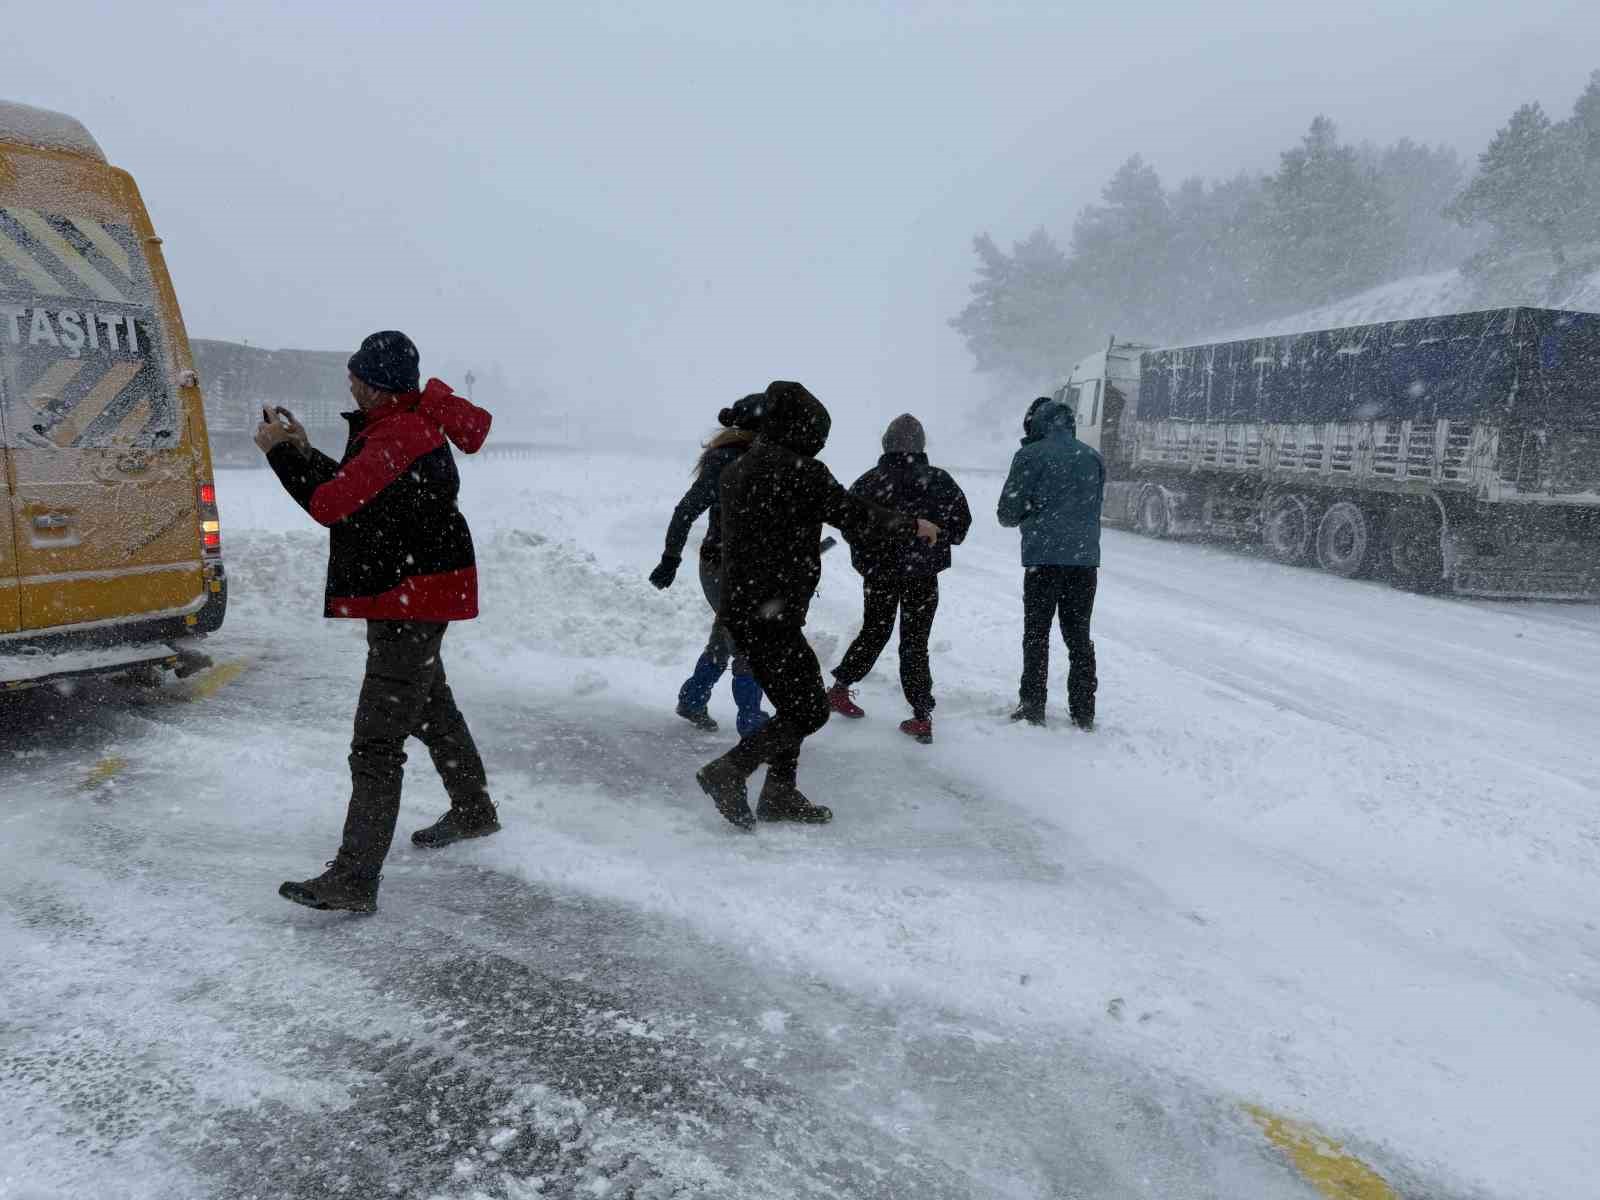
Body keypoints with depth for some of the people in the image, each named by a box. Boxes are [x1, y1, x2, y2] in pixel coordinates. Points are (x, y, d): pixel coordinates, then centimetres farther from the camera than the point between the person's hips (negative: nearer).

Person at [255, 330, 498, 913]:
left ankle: (354, 880, -9)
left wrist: (278, 449, -12)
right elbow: (350, 489, 19)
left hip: (412, 599, -11)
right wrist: (303, 450, 9)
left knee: (376, 741, -12)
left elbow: (329, 504, -25)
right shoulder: (408, 424, 12)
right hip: (416, 595, 11)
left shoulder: (399, 435, -21)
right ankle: (473, 810, 44)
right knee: (430, 705, 26)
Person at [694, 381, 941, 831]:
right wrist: (913, 526, 4)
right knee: (810, 709, -2)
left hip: (740, 605, 9)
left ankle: (779, 793, 24)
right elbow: (855, 514, -11)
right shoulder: (801, 471, -13)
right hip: (772, 613, -9)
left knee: (795, 700, 20)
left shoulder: (737, 469, 13)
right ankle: (729, 772, -9)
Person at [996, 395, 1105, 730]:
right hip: (1086, 557, 4)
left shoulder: (1030, 455, -5)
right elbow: (1095, 505, 17)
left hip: (1043, 558, -4)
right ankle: (1083, 713, 14)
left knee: (1036, 635, 7)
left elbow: (1008, 513, -3)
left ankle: (1033, 708, 8)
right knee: (1079, 636, 12)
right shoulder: (1093, 457, 9)